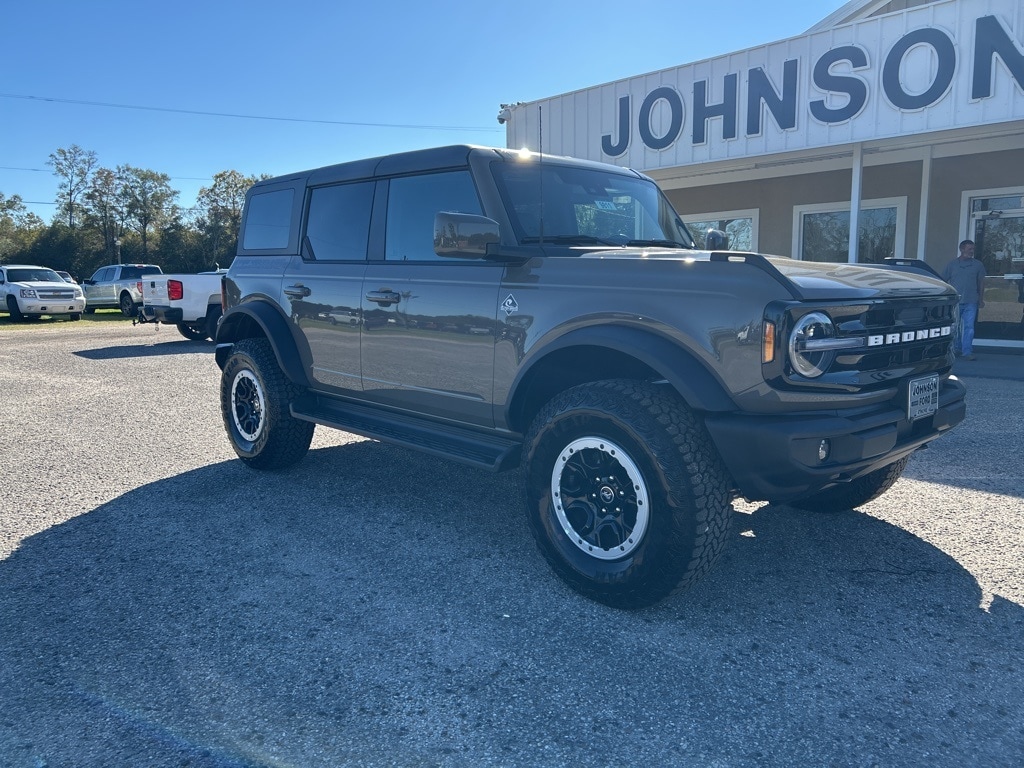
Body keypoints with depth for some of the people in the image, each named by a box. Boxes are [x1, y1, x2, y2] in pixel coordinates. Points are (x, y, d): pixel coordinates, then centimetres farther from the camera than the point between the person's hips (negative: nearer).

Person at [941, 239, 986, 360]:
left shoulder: (978, 265, 8)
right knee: (954, 327, 9)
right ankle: (957, 350, 24)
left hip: (971, 302, 0)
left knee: (969, 327, -7)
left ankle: (967, 352, -8)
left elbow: (981, 282, 14)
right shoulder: (952, 264, 4)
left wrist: (981, 299, 12)